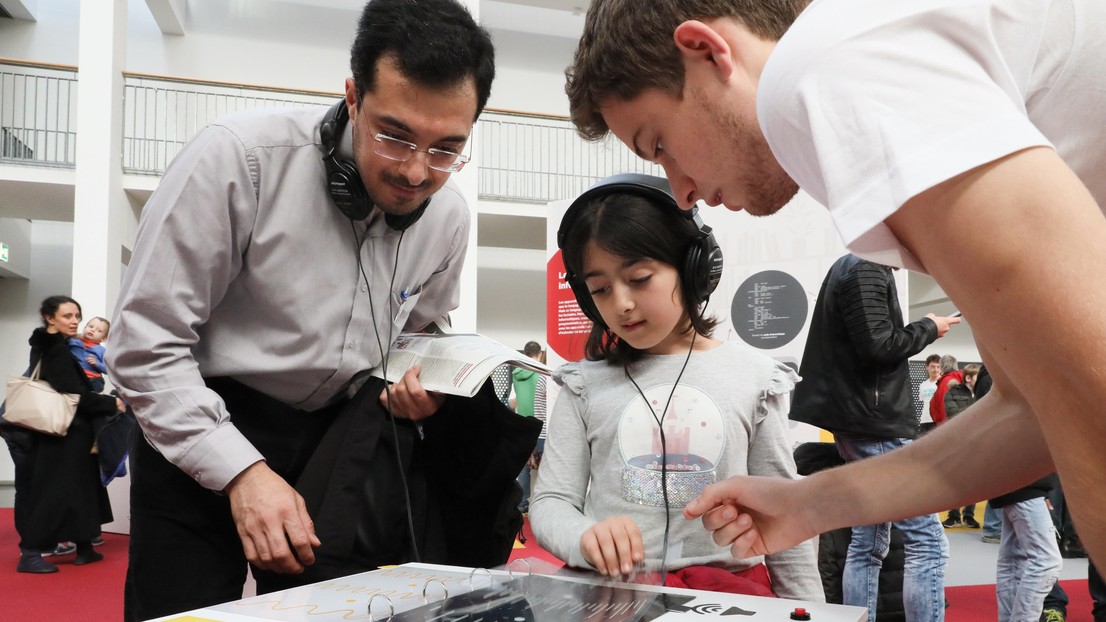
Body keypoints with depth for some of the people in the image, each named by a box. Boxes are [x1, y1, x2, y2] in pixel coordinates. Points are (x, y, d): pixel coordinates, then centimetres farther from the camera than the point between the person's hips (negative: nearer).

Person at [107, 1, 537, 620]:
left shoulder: (450, 215, -6)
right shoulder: (238, 157, -22)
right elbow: (147, 343, -19)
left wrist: (423, 383, -12)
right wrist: (241, 470, -25)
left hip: (341, 432, 4)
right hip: (202, 428, -4)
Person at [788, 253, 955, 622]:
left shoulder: (848, 268, 18)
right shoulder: (868, 271, -12)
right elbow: (878, 345, -22)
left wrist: (920, 330, 5)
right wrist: (927, 329, -7)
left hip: (858, 425, 10)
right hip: (877, 424, -10)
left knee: (868, 544, 11)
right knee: (927, 542, -7)